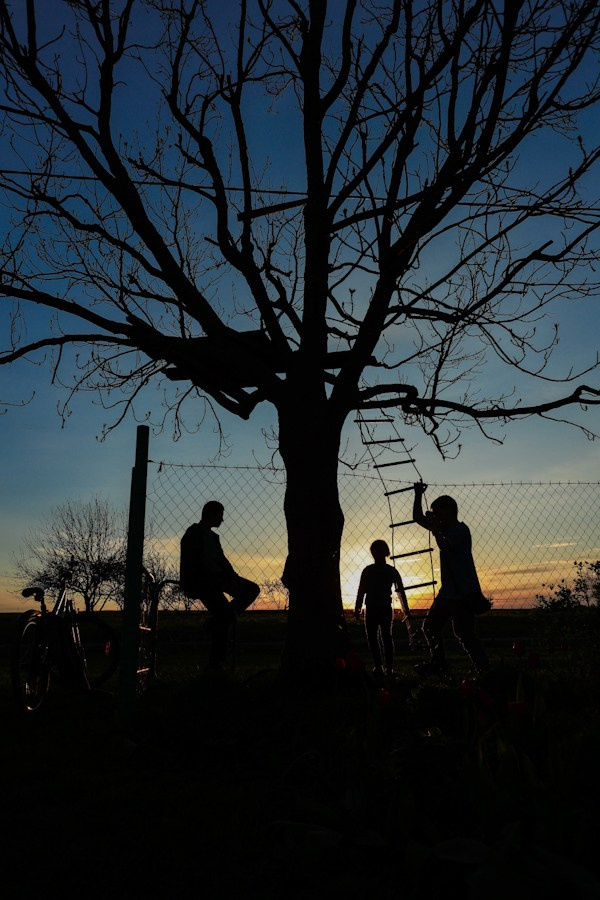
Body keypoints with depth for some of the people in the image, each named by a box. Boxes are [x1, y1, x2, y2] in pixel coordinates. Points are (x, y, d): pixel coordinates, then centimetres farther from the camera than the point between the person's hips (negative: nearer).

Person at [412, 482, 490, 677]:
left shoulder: (460, 529, -12)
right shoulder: (444, 528, 13)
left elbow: (446, 547, -26)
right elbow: (418, 518, 18)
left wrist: (435, 528, -15)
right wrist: (418, 495, 8)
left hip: (464, 593, -9)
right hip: (448, 591, 10)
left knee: (464, 633, -10)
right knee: (430, 626, 13)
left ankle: (484, 670, -1)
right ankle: (437, 664, 21)